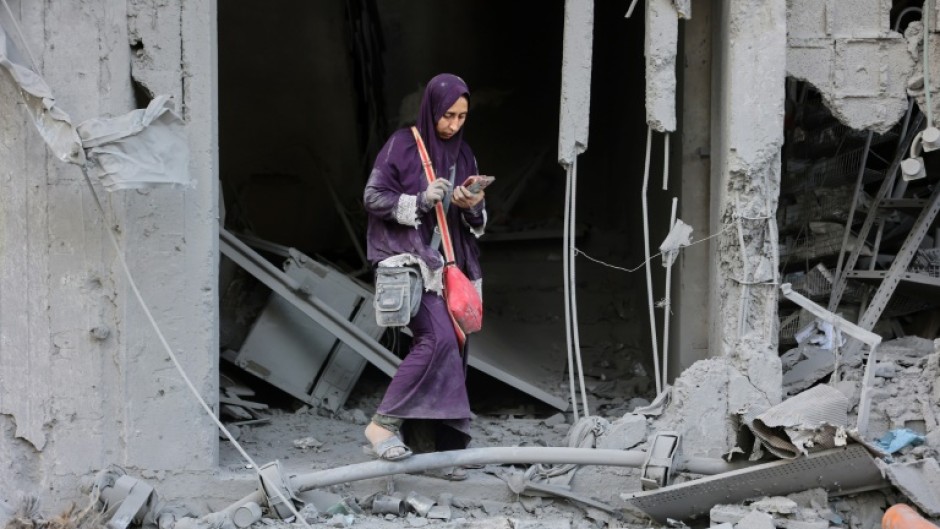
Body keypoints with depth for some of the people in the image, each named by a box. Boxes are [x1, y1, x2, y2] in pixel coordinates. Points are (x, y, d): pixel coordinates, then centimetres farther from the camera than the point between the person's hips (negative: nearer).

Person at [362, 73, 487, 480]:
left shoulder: (463, 155, 13)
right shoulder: (403, 145, -4)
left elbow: (477, 223, 16)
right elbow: (373, 197, -6)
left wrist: (472, 208, -7)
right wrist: (421, 200, -18)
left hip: (449, 264, 6)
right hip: (409, 259, -6)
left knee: (447, 351, 2)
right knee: (439, 337, -24)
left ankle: (428, 445, 8)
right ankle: (384, 423, -17)